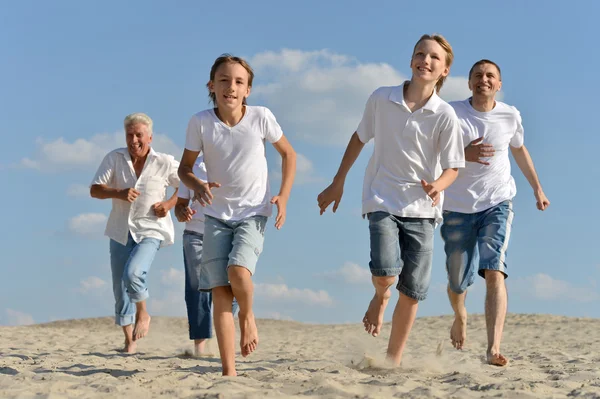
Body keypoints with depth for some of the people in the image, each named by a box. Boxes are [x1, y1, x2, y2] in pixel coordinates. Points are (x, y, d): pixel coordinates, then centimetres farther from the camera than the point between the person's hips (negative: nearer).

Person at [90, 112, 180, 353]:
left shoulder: (165, 163, -6)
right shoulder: (115, 158, -3)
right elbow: (95, 190, -8)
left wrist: (170, 204, -8)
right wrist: (119, 193, -26)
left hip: (150, 230, -3)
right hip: (121, 231, 3)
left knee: (133, 274, -28)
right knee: (120, 288, 6)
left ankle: (143, 315, 2)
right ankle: (129, 343, 21)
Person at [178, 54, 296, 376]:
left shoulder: (261, 117, -9)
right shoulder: (200, 123, -8)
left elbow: (288, 154, 6)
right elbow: (185, 167, 4)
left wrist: (283, 196, -5)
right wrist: (197, 186, -18)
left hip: (253, 213, -1)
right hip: (216, 215, 1)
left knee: (238, 270, -26)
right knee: (220, 291, -6)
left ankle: (248, 315, 8)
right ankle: (228, 371, -1)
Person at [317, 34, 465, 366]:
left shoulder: (445, 115, -7)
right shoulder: (381, 99, -2)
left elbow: (452, 167, -2)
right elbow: (359, 138, 14)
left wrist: (436, 186, -24)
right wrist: (338, 183, 18)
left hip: (421, 207, 1)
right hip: (382, 201, 0)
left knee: (412, 291, 1)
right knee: (385, 272, -24)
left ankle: (394, 361, 17)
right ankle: (380, 297, 14)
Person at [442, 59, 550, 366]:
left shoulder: (510, 116, 0)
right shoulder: (451, 114, -6)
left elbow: (519, 150, 20)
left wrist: (537, 188, 26)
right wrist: (463, 154, -25)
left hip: (497, 204, 0)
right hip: (457, 206, 0)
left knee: (494, 272, -19)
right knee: (457, 281, 9)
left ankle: (494, 349, -27)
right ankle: (460, 317, 46)